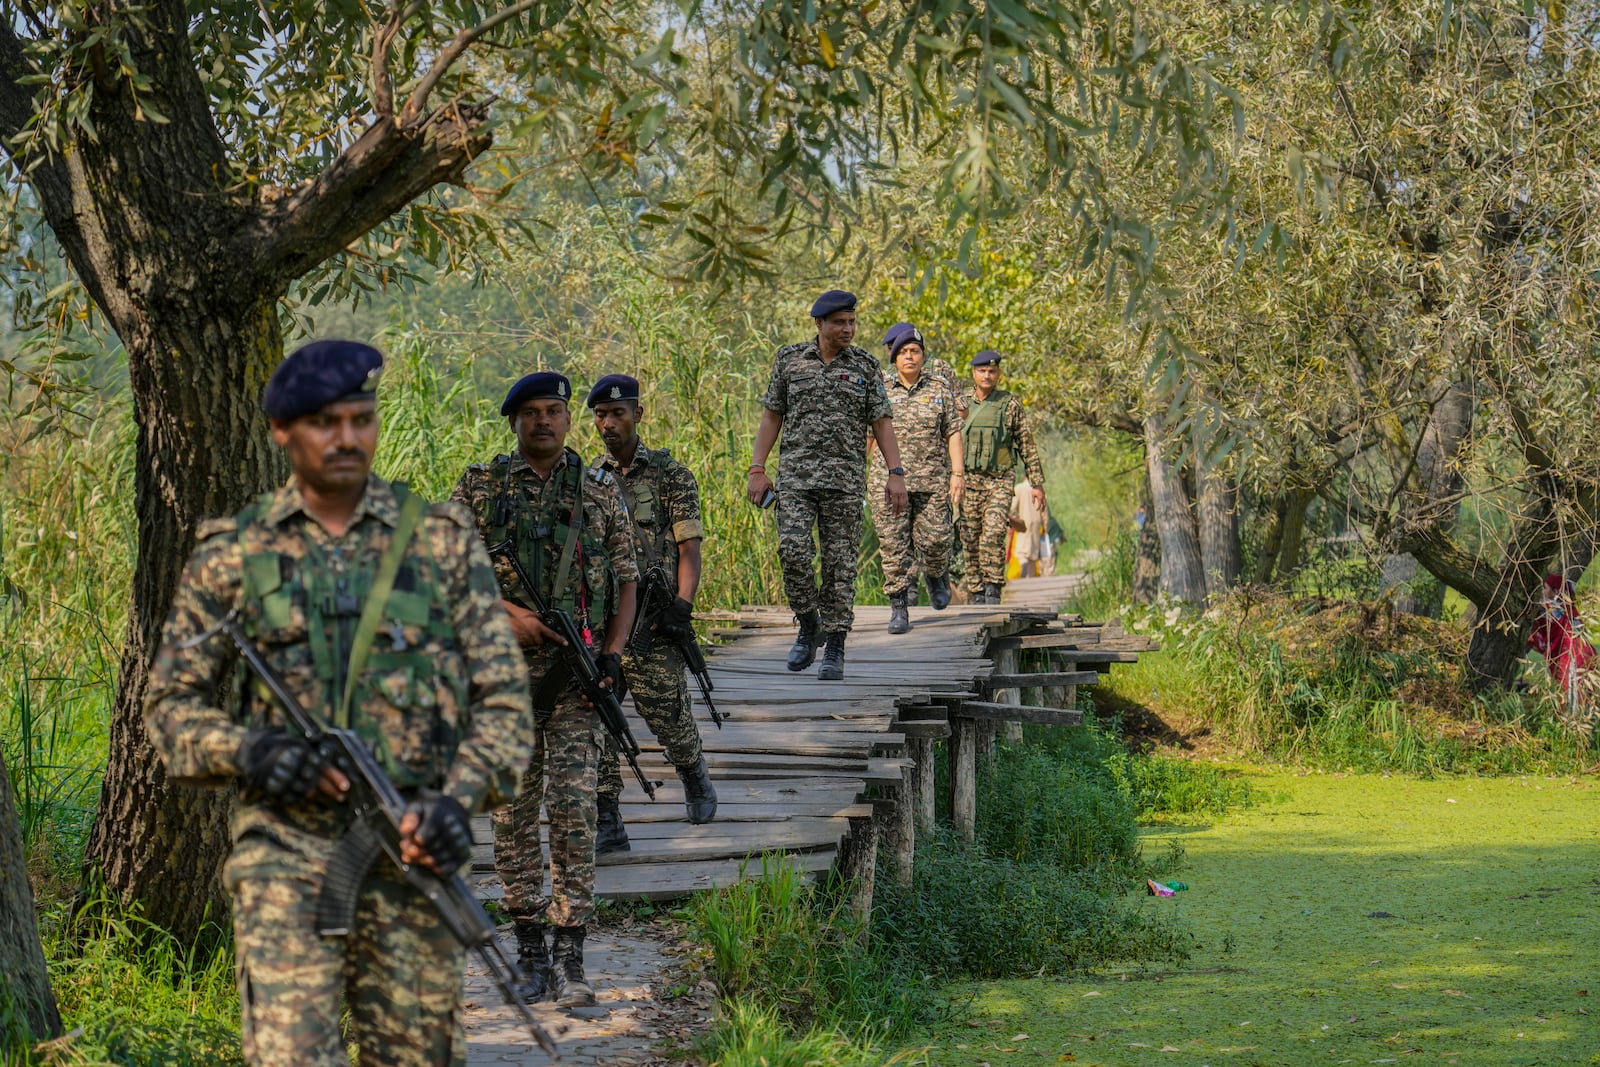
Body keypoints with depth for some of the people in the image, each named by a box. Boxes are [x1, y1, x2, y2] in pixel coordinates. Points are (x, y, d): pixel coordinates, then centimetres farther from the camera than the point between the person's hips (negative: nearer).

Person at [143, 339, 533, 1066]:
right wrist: (245, 750, -11)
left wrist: (459, 798, -12)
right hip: (285, 852, -1)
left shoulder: (441, 542, 6)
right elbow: (171, 705, 10)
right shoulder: (232, 555, 6)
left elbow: (504, 697, 5)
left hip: (411, 848, 1)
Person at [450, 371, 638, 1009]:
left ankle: (569, 957, -7)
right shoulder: (481, 487, 5)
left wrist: (613, 653, -2)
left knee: (573, 808, -8)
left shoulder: (601, 493, 8)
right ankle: (530, 948, 14)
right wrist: (506, 611, -11)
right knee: (513, 810, 4)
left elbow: (626, 579, 11)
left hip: (577, 671, 0)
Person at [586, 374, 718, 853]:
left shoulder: (671, 473, 1)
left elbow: (689, 548, -4)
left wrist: (682, 606, -15)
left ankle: (694, 775, 33)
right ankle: (607, 825, 0)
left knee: (667, 713, 1)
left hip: (652, 620, -3)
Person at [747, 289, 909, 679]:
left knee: (840, 562, -1)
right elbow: (772, 416, 10)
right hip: (795, 473, 0)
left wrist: (896, 473, -4)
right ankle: (809, 627, 6)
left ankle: (834, 649, 5)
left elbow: (881, 422, 6)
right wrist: (757, 469, 3)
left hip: (845, 477, 0)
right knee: (793, 549, -15)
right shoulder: (790, 359, 7)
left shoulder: (865, 366, 6)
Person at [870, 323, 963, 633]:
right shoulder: (880, 390, 8)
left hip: (932, 479, 0)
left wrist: (958, 473, -3)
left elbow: (953, 432, 5)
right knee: (893, 544, -5)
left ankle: (936, 575, 33)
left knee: (935, 538, -2)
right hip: (888, 479, 0)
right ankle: (898, 607, 0)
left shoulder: (939, 390, 7)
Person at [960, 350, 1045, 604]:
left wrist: (1037, 484, 4)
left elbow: (1027, 446, 7)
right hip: (968, 480, 2)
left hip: (1000, 481, -2)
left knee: (993, 534, -19)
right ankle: (977, 594, 9)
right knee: (970, 541, 1)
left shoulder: (1010, 405, 4)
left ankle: (993, 589, -12)